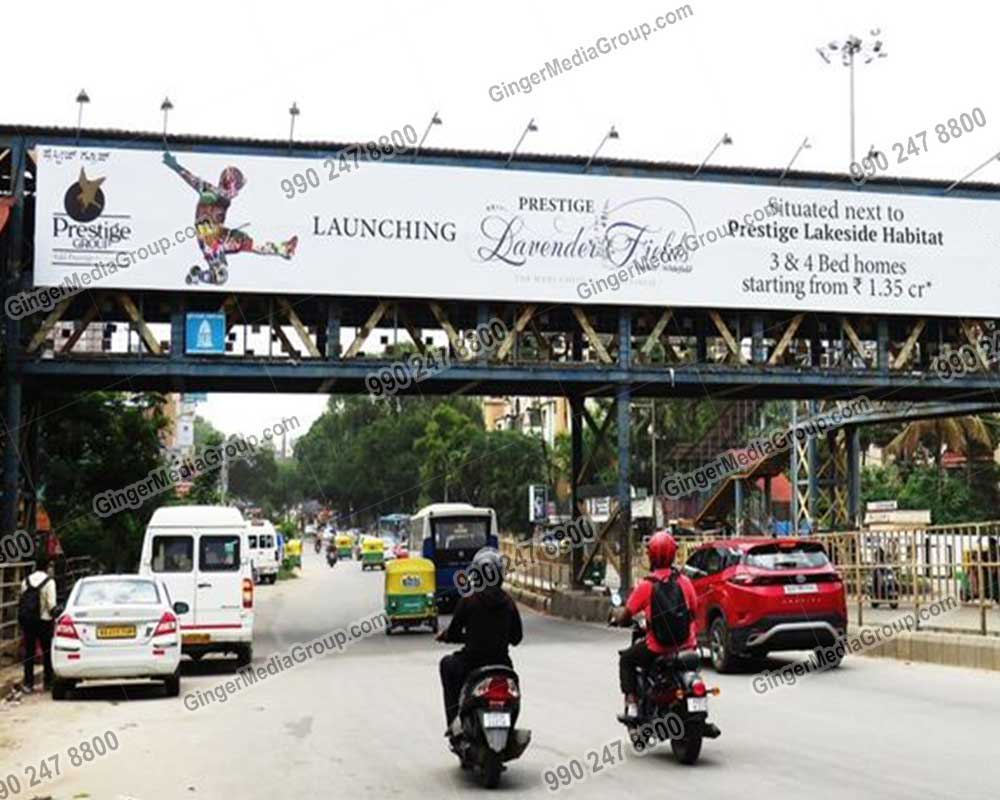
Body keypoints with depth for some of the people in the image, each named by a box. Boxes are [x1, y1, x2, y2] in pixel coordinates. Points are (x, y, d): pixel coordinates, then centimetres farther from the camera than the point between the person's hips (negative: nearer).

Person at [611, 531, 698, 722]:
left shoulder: (646, 585, -11)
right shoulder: (684, 581, -1)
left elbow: (624, 616, -7)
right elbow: (694, 611, 10)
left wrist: (618, 613, 15)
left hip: (657, 648, -4)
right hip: (686, 645, 4)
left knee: (626, 660, 21)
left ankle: (632, 705, 10)